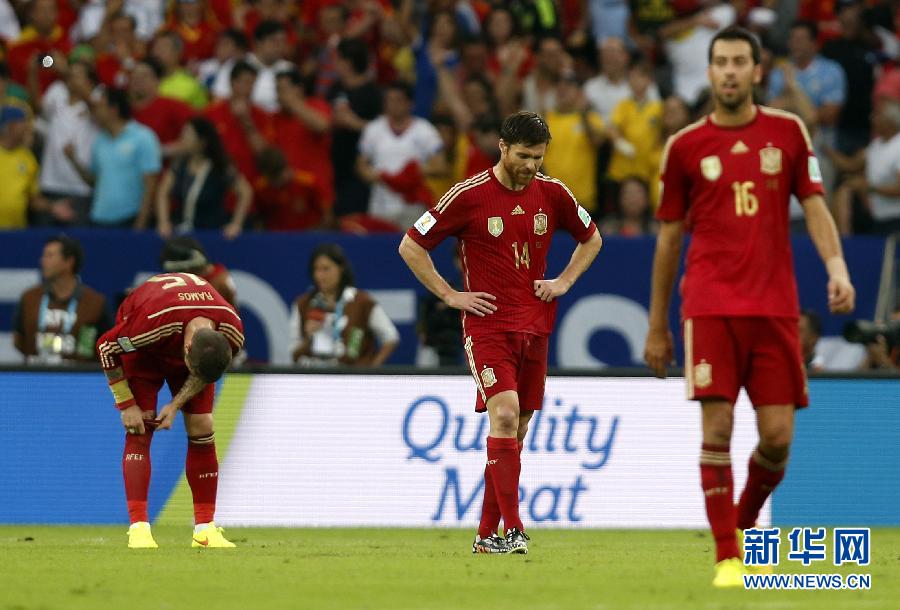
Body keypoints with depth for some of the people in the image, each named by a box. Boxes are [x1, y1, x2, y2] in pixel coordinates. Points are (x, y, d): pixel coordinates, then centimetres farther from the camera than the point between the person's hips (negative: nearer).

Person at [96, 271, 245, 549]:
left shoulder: (232, 335, -32)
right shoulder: (151, 322, -45)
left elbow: (204, 374, -9)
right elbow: (106, 347, -27)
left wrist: (175, 406, -17)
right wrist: (127, 405, -23)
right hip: (143, 352, -3)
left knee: (202, 431, -5)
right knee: (140, 432, -16)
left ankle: (205, 529, 1)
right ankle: (139, 529, -19)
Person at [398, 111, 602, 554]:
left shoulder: (552, 194, 5)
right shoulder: (469, 196, -8)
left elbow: (591, 239, 23)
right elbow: (411, 246, -2)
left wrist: (564, 282, 8)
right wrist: (450, 295, -5)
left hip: (534, 327, 5)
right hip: (487, 325, -5)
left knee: (515, 431, 7)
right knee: (505, 416, -21)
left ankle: (487, 534, 15)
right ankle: (512, 529, -23)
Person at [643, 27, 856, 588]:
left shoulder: (788, 132, 8)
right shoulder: (685, 146, 6)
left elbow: (814, 206, 6)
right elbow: (669, 237, 11)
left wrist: (837, 266, -14)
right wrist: (657, 327, 12)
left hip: (775, 305, 1)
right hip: (710, 305, -1)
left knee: (777, 436, -2)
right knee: (718, 426, -11)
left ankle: (747, 519, 27)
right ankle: (727, 557, -6)